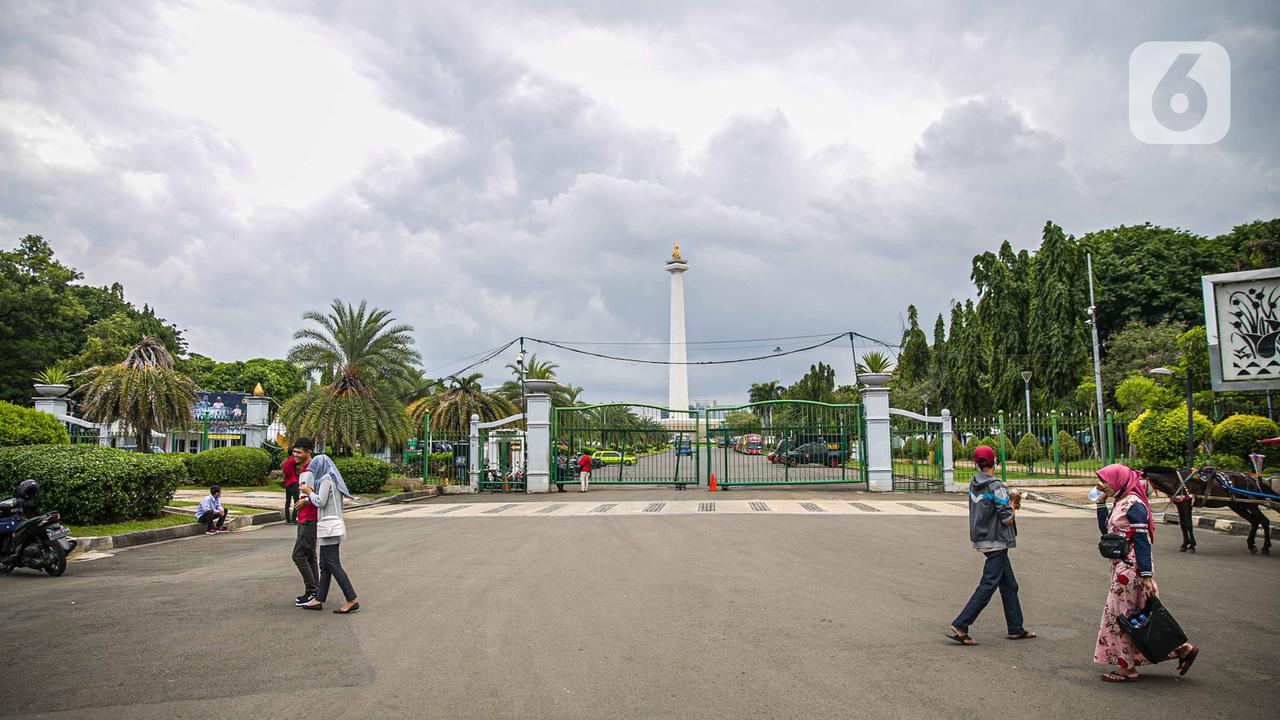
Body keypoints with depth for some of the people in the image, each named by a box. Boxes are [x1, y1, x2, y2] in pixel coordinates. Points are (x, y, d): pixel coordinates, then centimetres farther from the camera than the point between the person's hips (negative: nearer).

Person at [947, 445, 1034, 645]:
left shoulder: (973, 484, 4)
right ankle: (959, 627, -8)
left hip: (982, 541, 8)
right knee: (987, 587, -6)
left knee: (1010, 586, 18)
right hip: (996, 543, -8)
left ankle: (1016, 629, 26)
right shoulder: (996, 487, -19)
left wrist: (1008, 499, 7)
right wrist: (1012, 503, 1)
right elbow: (1007, 519, -16)